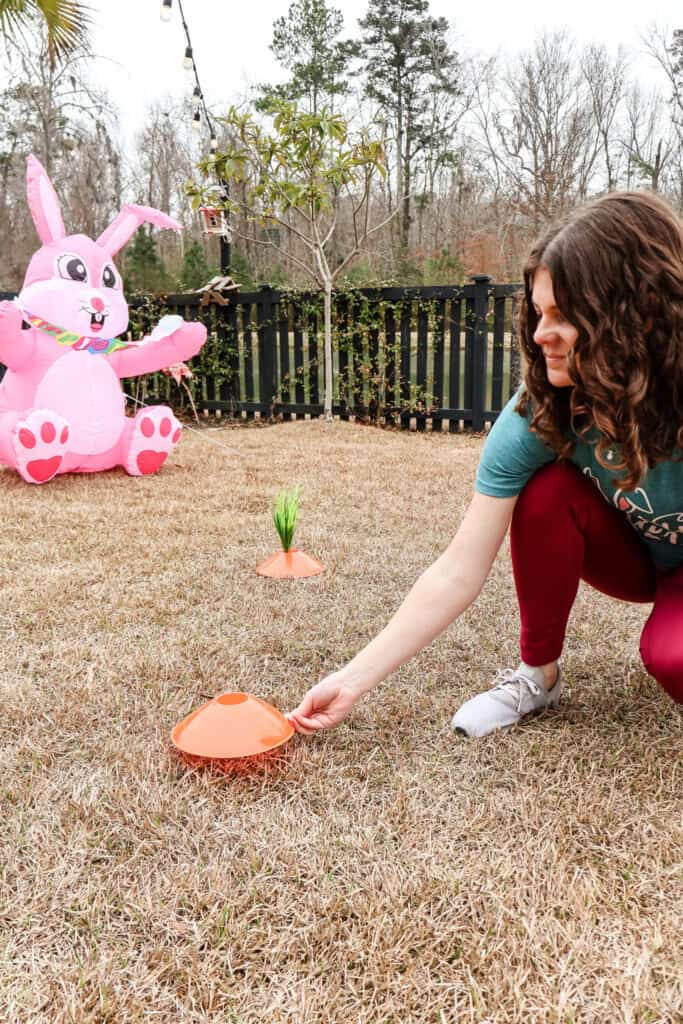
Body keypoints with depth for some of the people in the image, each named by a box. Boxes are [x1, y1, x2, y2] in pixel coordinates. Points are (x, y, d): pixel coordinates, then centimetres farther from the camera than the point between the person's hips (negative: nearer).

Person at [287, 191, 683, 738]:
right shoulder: (536, 416, -27)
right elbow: (458, 574, -26)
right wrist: (353, 681, -29)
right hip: (635, 554, 2)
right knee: (548, 490, -29)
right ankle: (538, 673, -8)